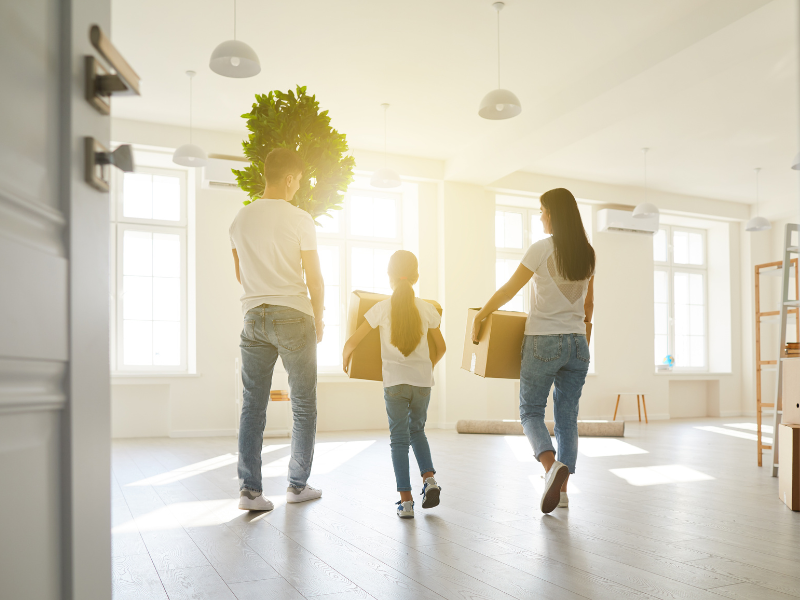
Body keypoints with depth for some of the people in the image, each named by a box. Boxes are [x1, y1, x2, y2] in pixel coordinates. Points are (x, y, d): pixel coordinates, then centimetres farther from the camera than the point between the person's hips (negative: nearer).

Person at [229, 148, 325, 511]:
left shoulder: (241, 219, 8)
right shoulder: (299, 219, -7)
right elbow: (314, 278, -5)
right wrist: (318, 319, 8)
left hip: (254, 317, 5)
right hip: (293, 315, -4)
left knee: (253, 405, 7)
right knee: (304, 405, 8)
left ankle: (250, 489, 5)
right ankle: (298, 485, 15)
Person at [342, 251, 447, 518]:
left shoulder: (382, 308, -3)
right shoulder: (426, 309, 3)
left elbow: (352, 342, -2)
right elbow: (441, 348, 14)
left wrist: (345, 358, 19)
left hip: (395, 382, -2)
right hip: (423, 382, 2)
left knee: (399, 438, 6)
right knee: (417, 430, 23)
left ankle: (406, 500, 2)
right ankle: (429, 479, 6)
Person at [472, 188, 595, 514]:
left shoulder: (543, 248, -10)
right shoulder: (587, 253, 7)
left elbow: (508, 290, -5)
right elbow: (589, 304, 16)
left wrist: (479, 316, 7)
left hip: (543, 342, -5)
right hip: (577, 343, 5)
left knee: (531, 411, 7)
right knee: (567, 417, 11)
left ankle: (552, 464, -17)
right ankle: (561, 488, 13)